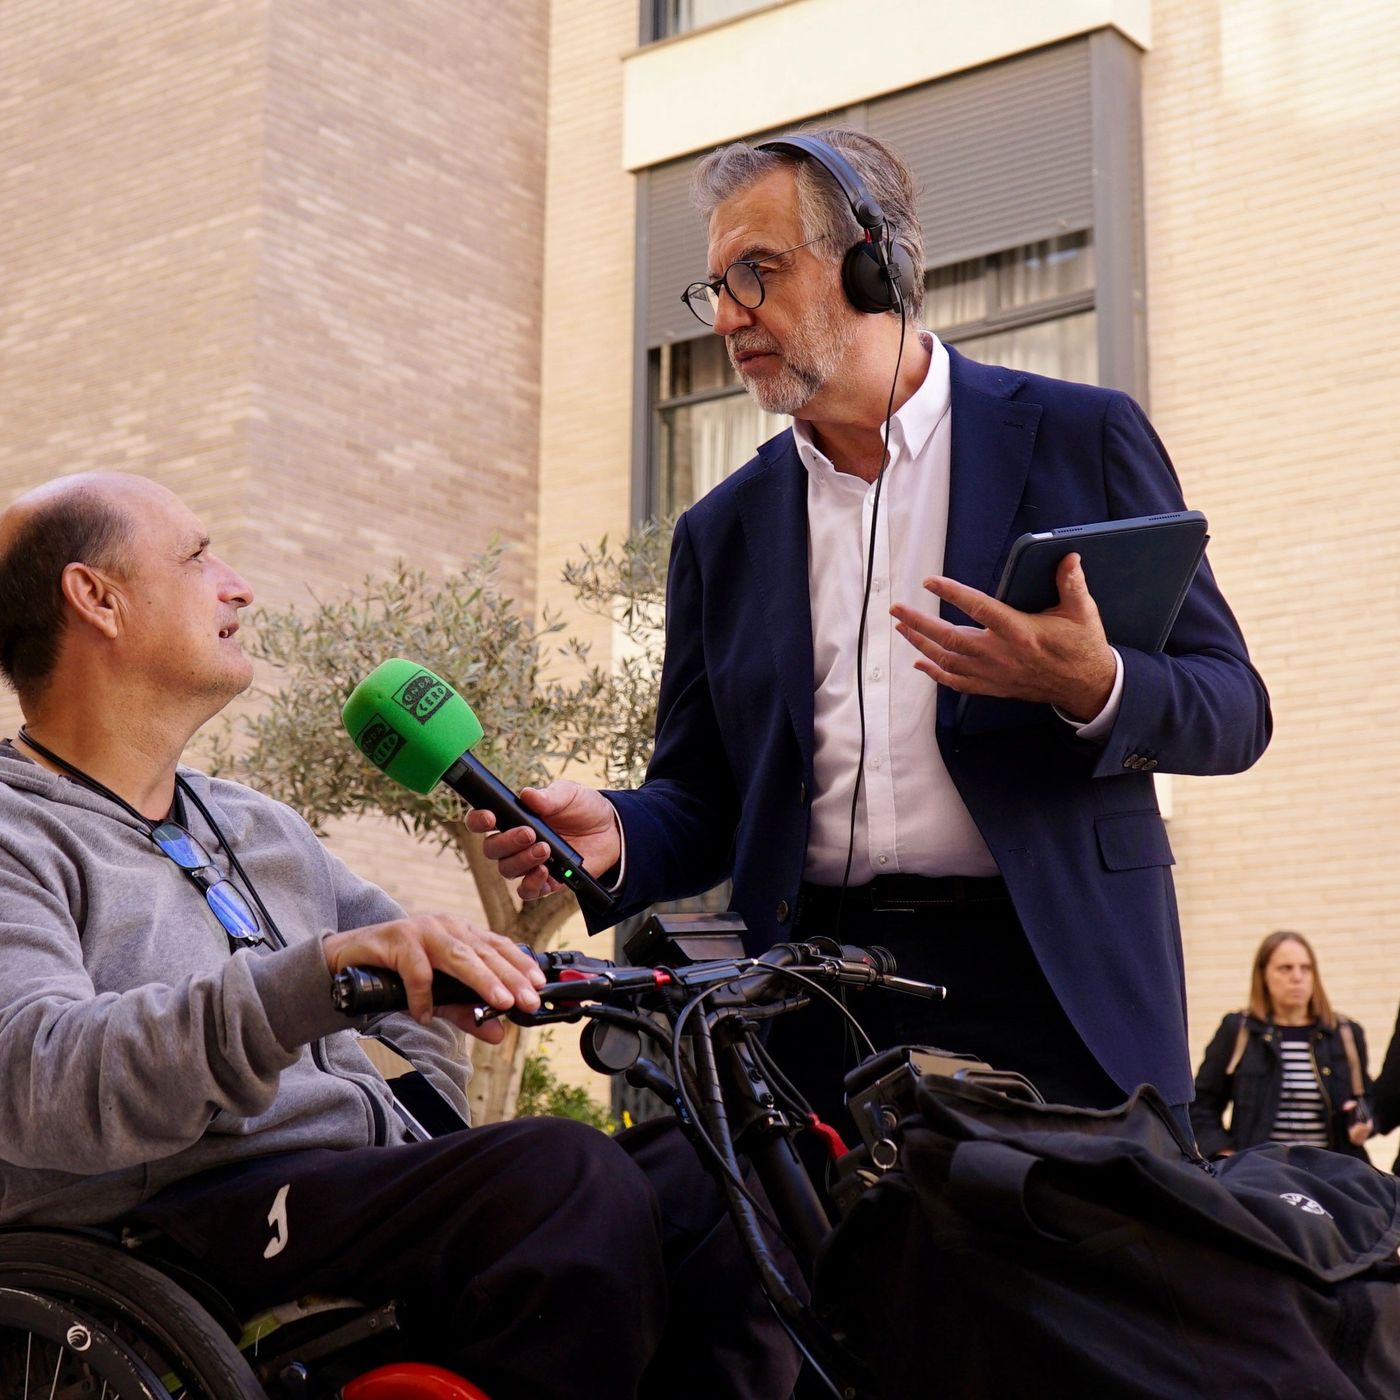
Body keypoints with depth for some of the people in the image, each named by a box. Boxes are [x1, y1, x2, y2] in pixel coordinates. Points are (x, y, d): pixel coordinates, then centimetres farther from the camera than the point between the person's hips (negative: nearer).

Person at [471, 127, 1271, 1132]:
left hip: (1055, 994, -2)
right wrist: (616, 836, -7)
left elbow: (1235, 709, 3)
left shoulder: (1083, 438, 5)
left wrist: (1092, 689, -19)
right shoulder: (721, 531, 16)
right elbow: (704, 794, 16)